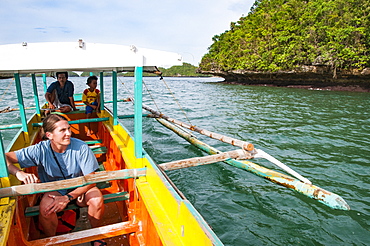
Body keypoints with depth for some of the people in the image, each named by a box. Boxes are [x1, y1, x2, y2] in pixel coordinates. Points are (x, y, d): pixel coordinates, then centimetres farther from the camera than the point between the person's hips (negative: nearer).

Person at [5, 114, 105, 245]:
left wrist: (68, 197, -25)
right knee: (45, 209, -30)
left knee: (97, 200, -29)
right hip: (54, 189, 1)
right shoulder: (40, 150, -19)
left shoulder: (81, 147, -22)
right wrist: (19, 173, -39)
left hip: (79, 188, -1)